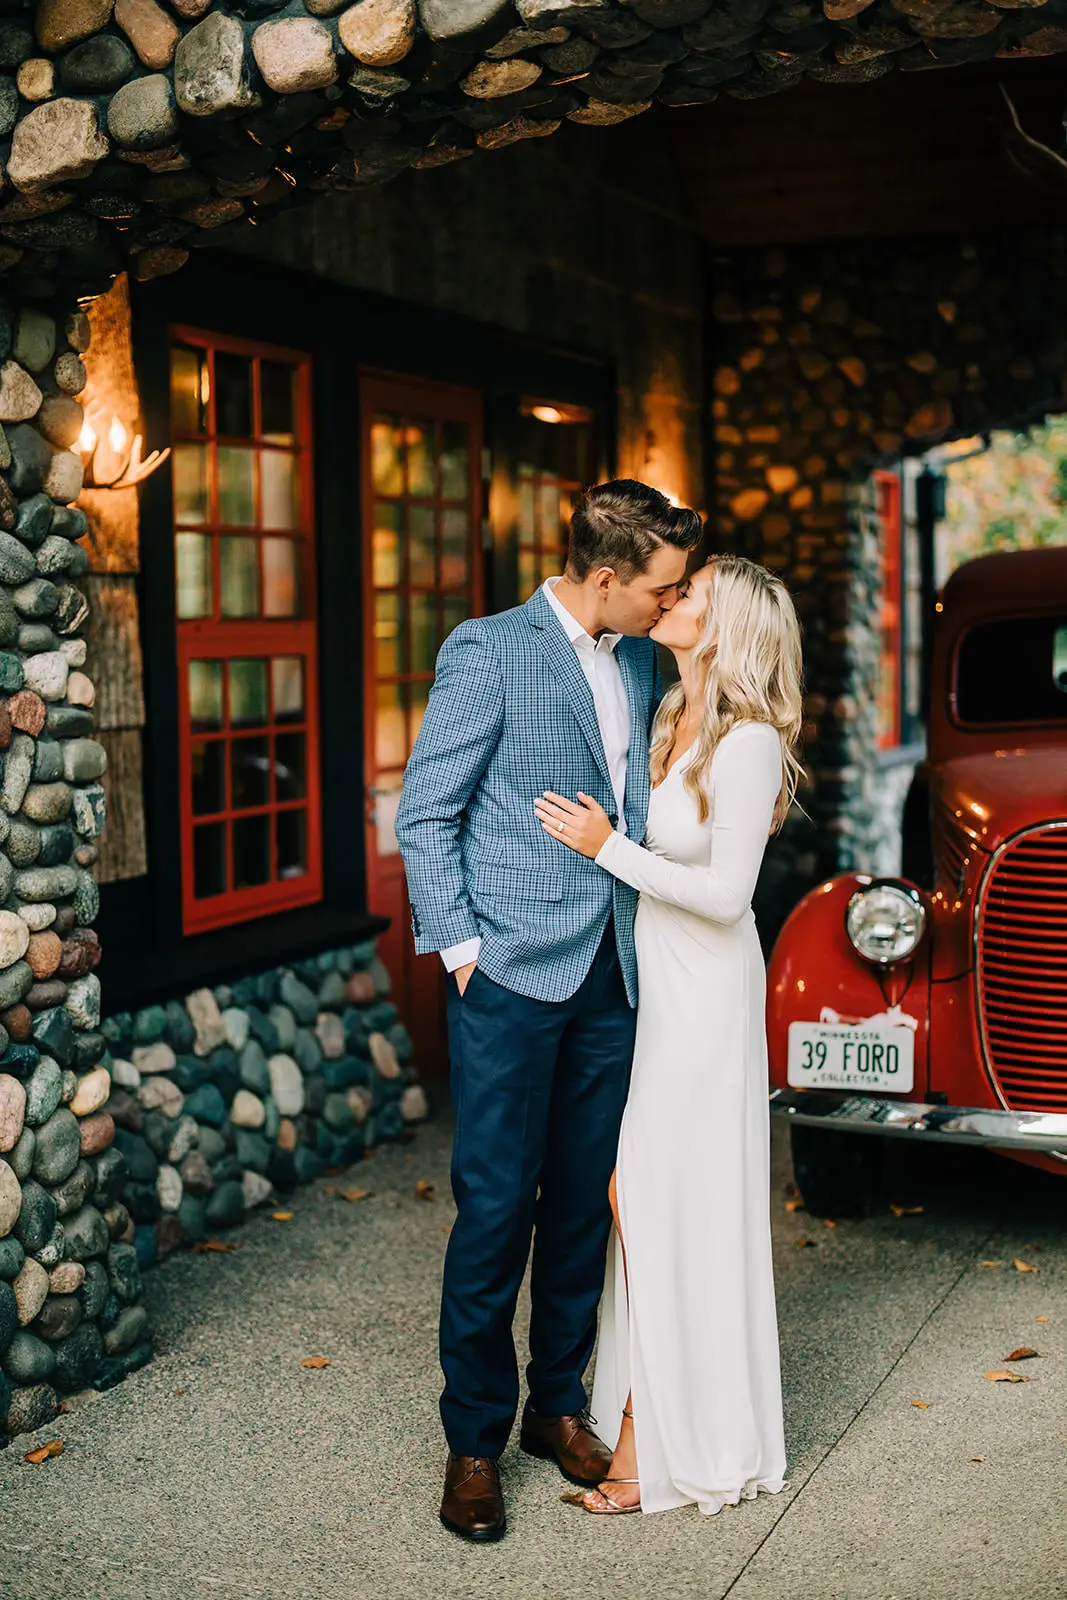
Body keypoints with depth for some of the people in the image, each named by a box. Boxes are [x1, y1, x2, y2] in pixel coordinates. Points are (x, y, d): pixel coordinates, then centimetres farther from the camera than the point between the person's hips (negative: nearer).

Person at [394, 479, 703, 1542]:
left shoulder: (640, 662, 12)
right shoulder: (488, 652, -7)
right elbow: (424, 815, -6)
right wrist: (461, 947, -10)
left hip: (613, 973, 6)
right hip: (514, 974, -6)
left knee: (585, 1202, 12)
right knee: (497, 1207, -1)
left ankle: (558, 1406, 27)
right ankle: (474, 1442, 13)